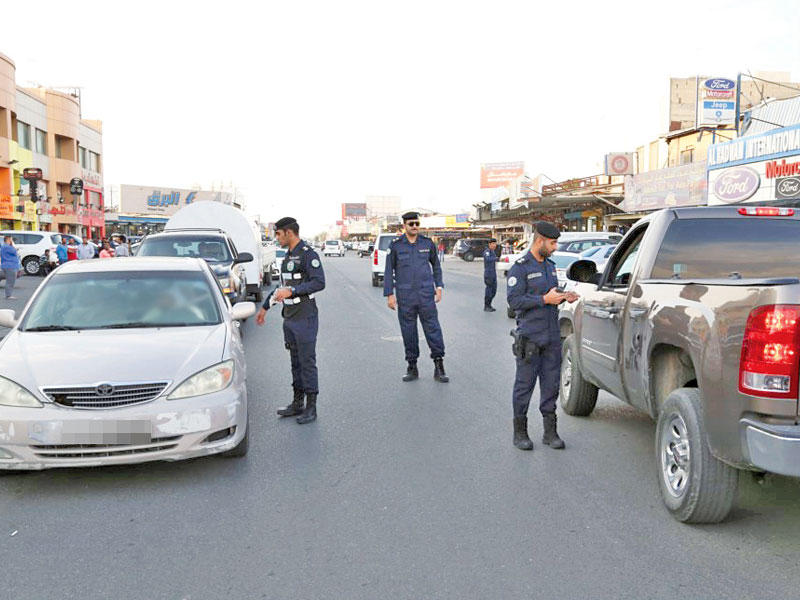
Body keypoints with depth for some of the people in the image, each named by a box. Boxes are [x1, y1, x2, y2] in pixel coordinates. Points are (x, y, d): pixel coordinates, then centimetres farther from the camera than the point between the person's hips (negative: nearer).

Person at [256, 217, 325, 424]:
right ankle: (297, 403, 21)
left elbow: (319, 282, -21)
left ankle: (311, 407, 2)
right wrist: (265, 307, 30)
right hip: (289, 319, 9)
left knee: (307, 362, -4)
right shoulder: (288, 256, 17)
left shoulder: (308, 254, -11)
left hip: (305, 318, -9)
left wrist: (291, 291, -27)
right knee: (296, 362, 13)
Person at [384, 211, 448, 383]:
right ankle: (412, 367, 17)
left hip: (426, 294, 1)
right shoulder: (396, 245, 0)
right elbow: (389, 270, 3)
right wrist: (389, 294, -3)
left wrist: (439, 287, 10)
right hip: (405, 296, 0)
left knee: (433, 328, -2)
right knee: (408, 331, 6)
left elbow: (436, 265, 17)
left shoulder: (428, 243, 5)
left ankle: (439, 366, 4)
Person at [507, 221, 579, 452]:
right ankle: (520, 432, 12)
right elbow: (514, 300, -16)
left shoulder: (550, 266, 16)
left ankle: (550, 432, 17)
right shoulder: (520, 268, -8)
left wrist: (564, 297, 5)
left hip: (552, 337, 7)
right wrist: (545, 299, -19)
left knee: (551, 385, 8)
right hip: (529, 337, -7)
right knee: (524, 385, 0)